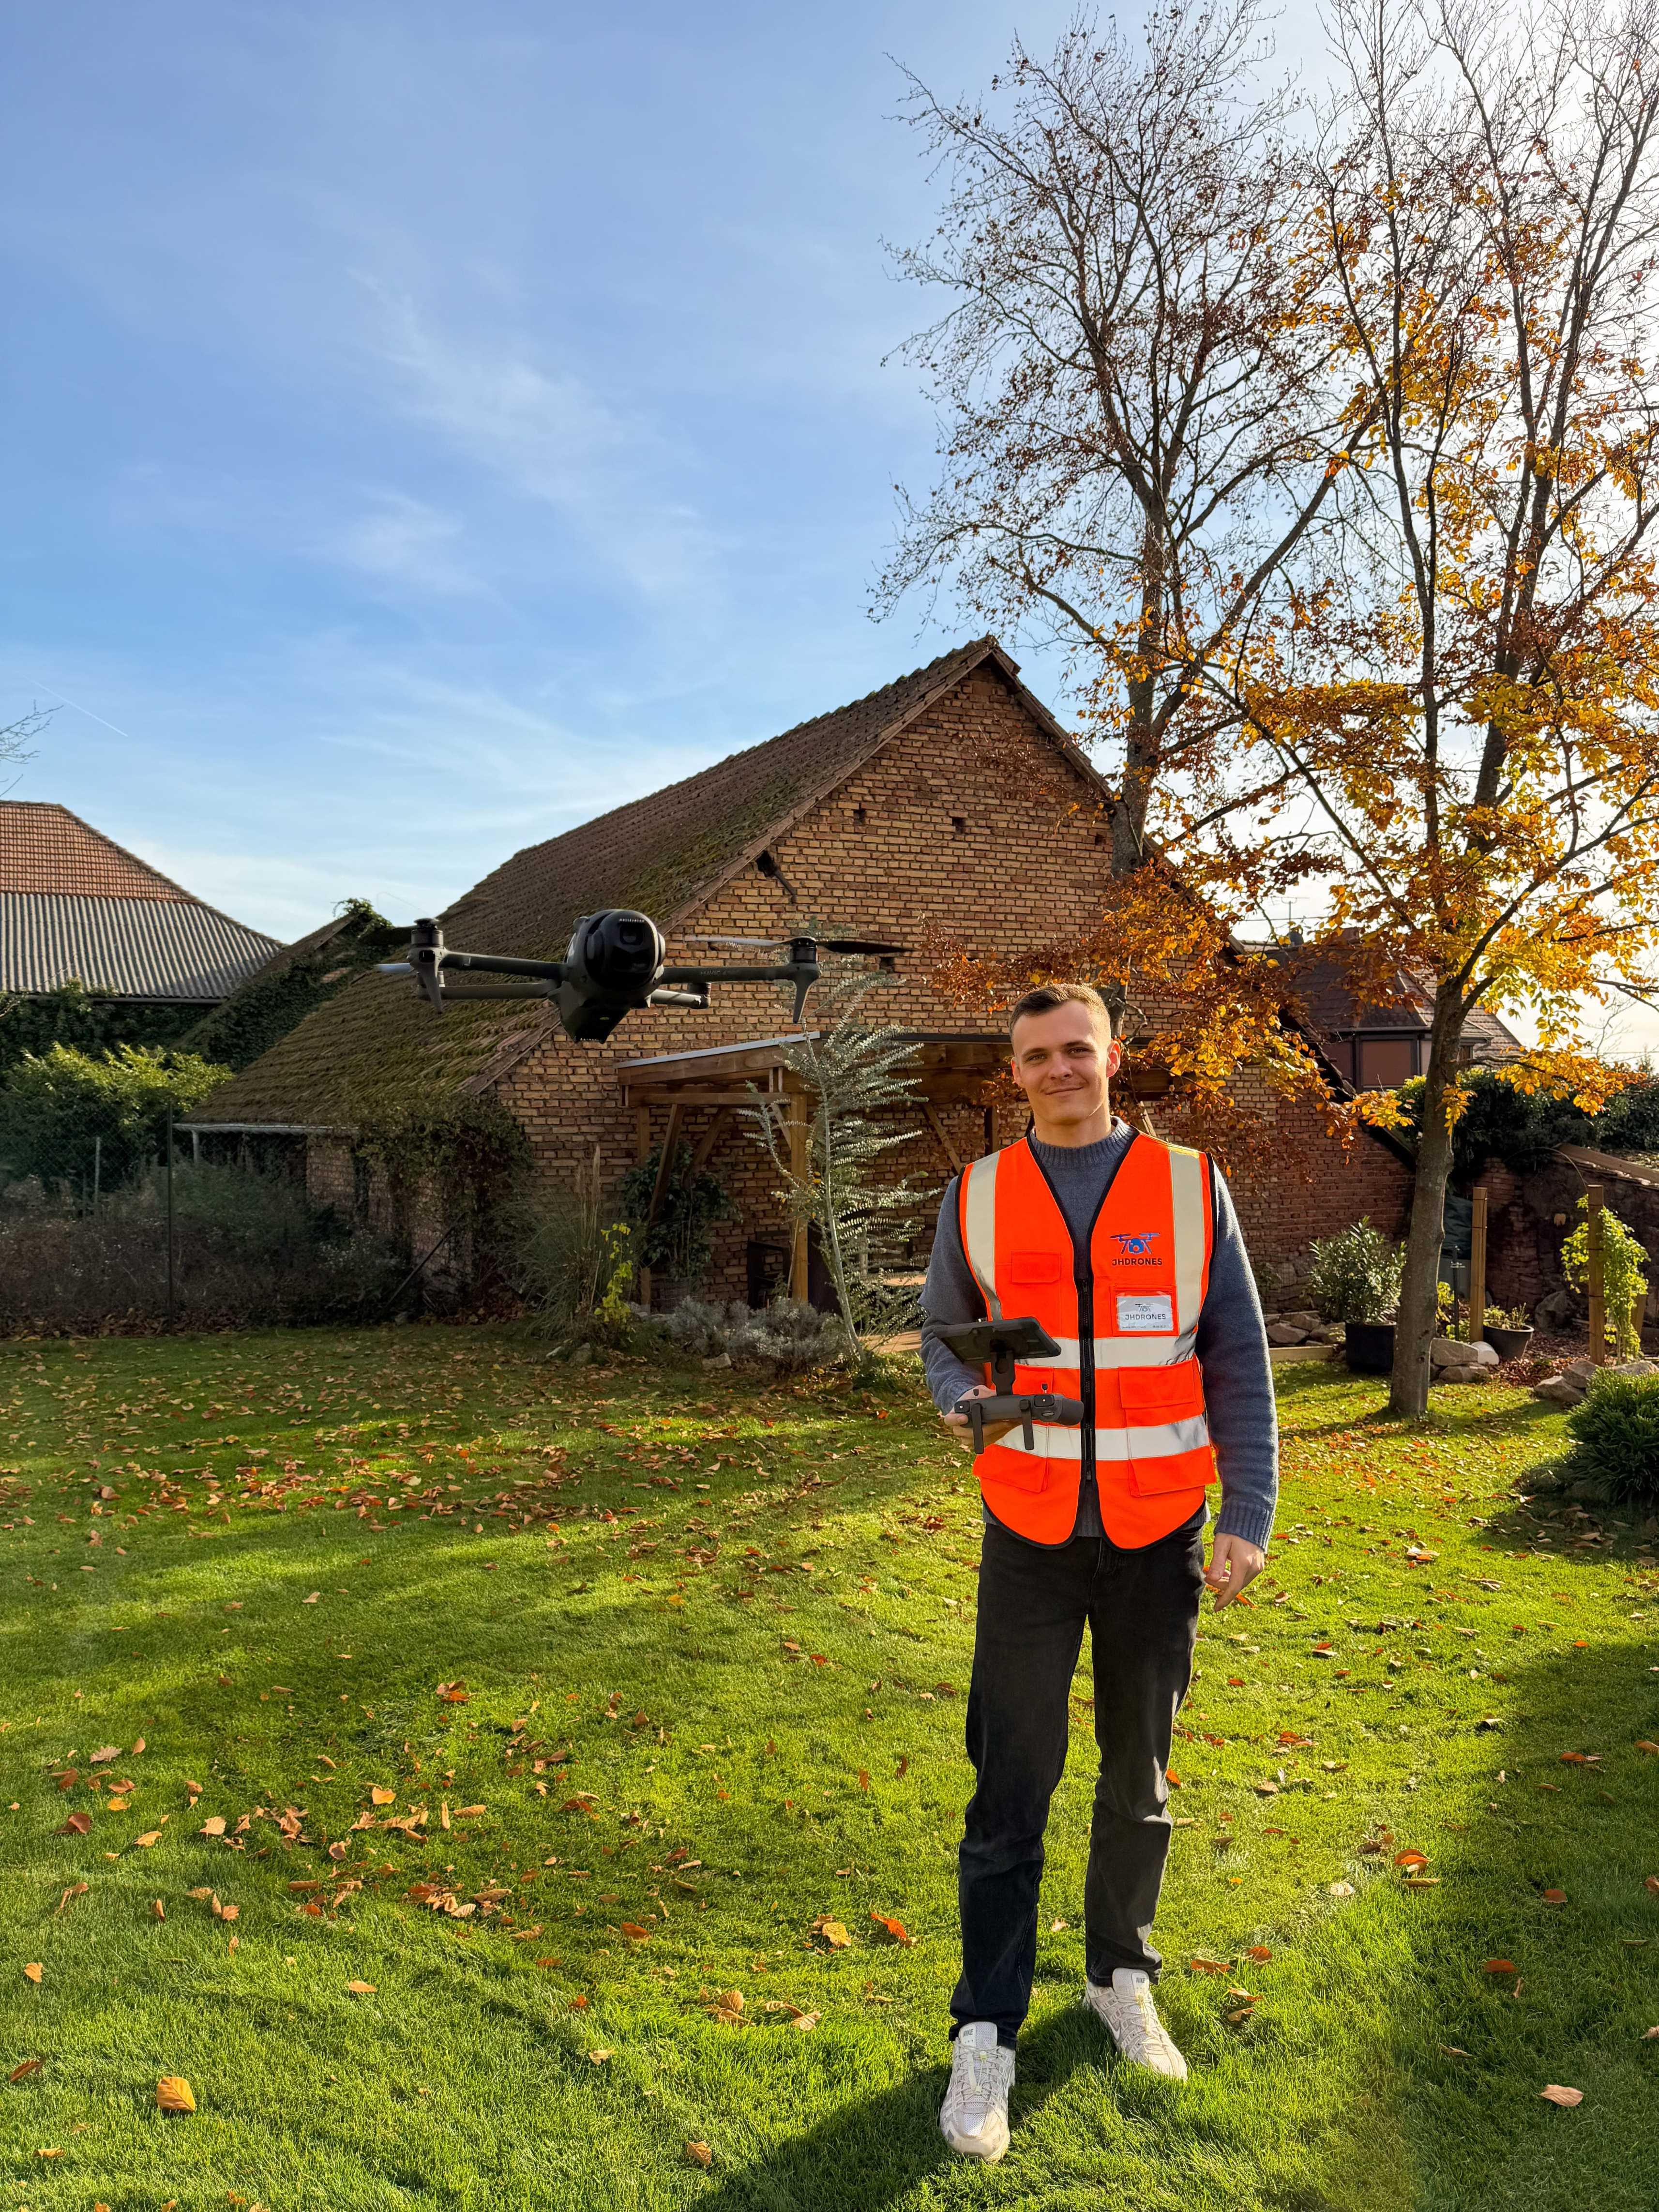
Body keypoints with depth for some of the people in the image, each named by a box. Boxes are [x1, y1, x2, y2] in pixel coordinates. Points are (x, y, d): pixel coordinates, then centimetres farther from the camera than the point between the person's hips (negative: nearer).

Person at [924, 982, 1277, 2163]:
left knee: (1140, 1776, 15)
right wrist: (962, 1404, -11)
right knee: (1012, 1783, 2)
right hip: (1030, 1533, 0)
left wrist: (1249, 1518, -4)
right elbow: (942, 1335, 11)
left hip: (1159, 1533, 1)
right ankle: (986, 2035, 15)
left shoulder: (1189, 1185, -3)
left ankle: (1122, 1976, 36)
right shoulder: (978, 1194, -1)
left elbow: (1239, 1361, 0)